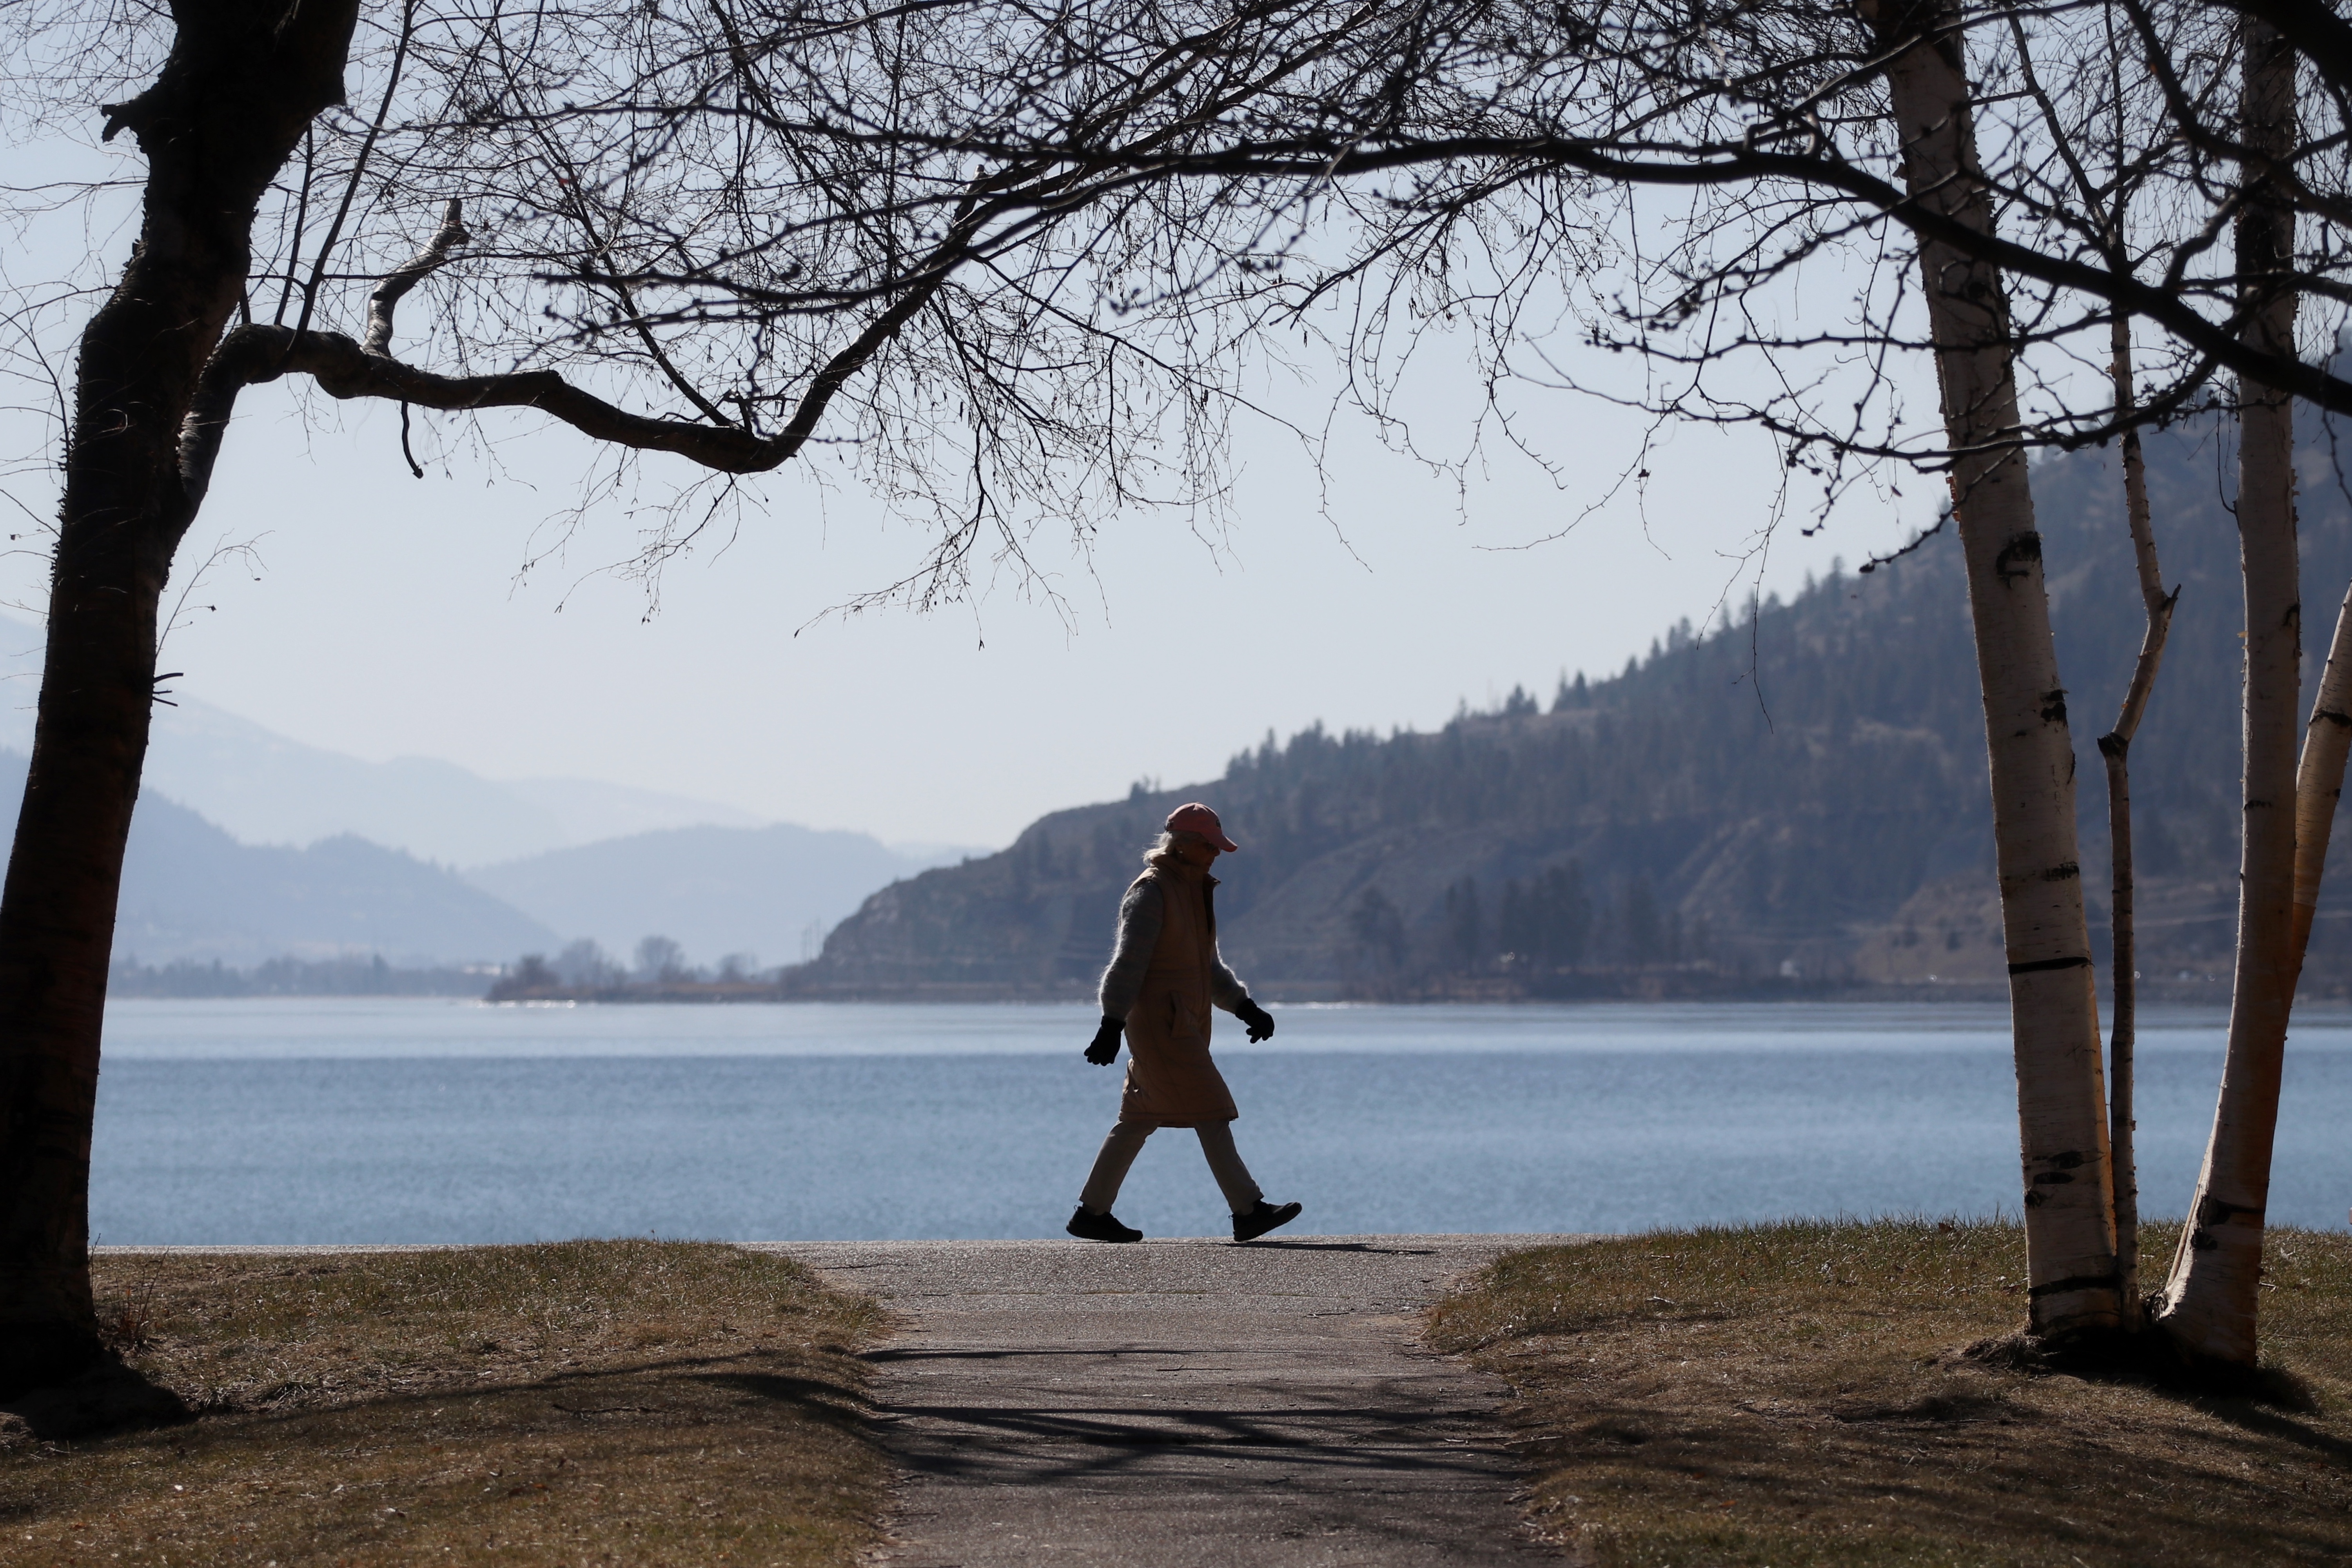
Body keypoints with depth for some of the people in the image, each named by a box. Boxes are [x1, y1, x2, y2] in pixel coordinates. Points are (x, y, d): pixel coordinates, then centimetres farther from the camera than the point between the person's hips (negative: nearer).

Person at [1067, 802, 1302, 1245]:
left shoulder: (1196, 892, 19)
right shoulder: (1151, 893, -11)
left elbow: (1209, 966, 25)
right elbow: (1128, 962, -17)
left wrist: (1245, 1008, 16)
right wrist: (1112, 1025, -22)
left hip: (1184, 1024, 10)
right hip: (1158, 1021, -10)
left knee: (1140, 1120, 10)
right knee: (1210, 1111, -11)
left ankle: (1092, 1214, 15)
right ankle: (1248, 1211, -11)